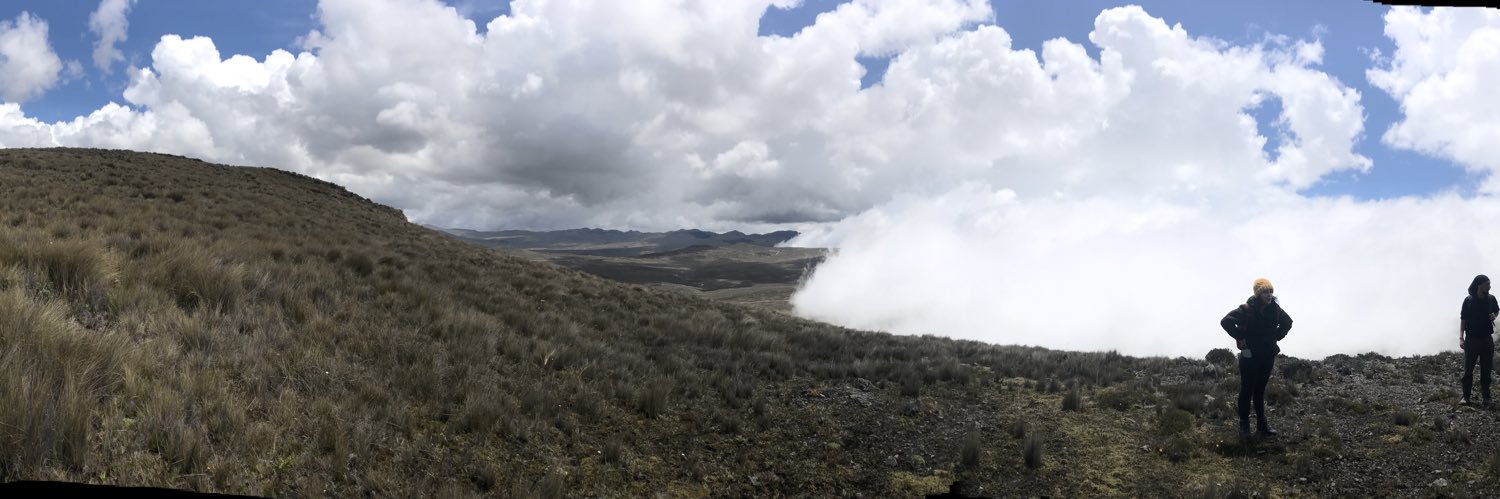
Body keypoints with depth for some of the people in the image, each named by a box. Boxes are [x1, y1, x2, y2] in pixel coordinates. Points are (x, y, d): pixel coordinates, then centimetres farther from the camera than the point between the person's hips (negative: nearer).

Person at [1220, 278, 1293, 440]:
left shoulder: (1275, 309, -1)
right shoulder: (1247, 309, -18)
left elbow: (1288, 322, 19)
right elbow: (1226, 321, -23)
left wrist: (1276, 337, 8)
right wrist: (1240, 337, -17)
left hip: (1268, 356, 5)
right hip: (1250, 355, -5)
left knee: (1260, 389, 14)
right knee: (1247, 390, 2)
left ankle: (1262, 423, 21)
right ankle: (1244, 424, 8)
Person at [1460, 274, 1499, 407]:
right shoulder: (1469, 300, -6)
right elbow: (1463, 319, -2)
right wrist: (1461, 338, -9)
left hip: (1487, 340, 2)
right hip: (1471, 340, -2)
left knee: (1486, 371, 6)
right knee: (1468, 370, -2)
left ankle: (1486, 398, 11)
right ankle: (1466, 397, 2)